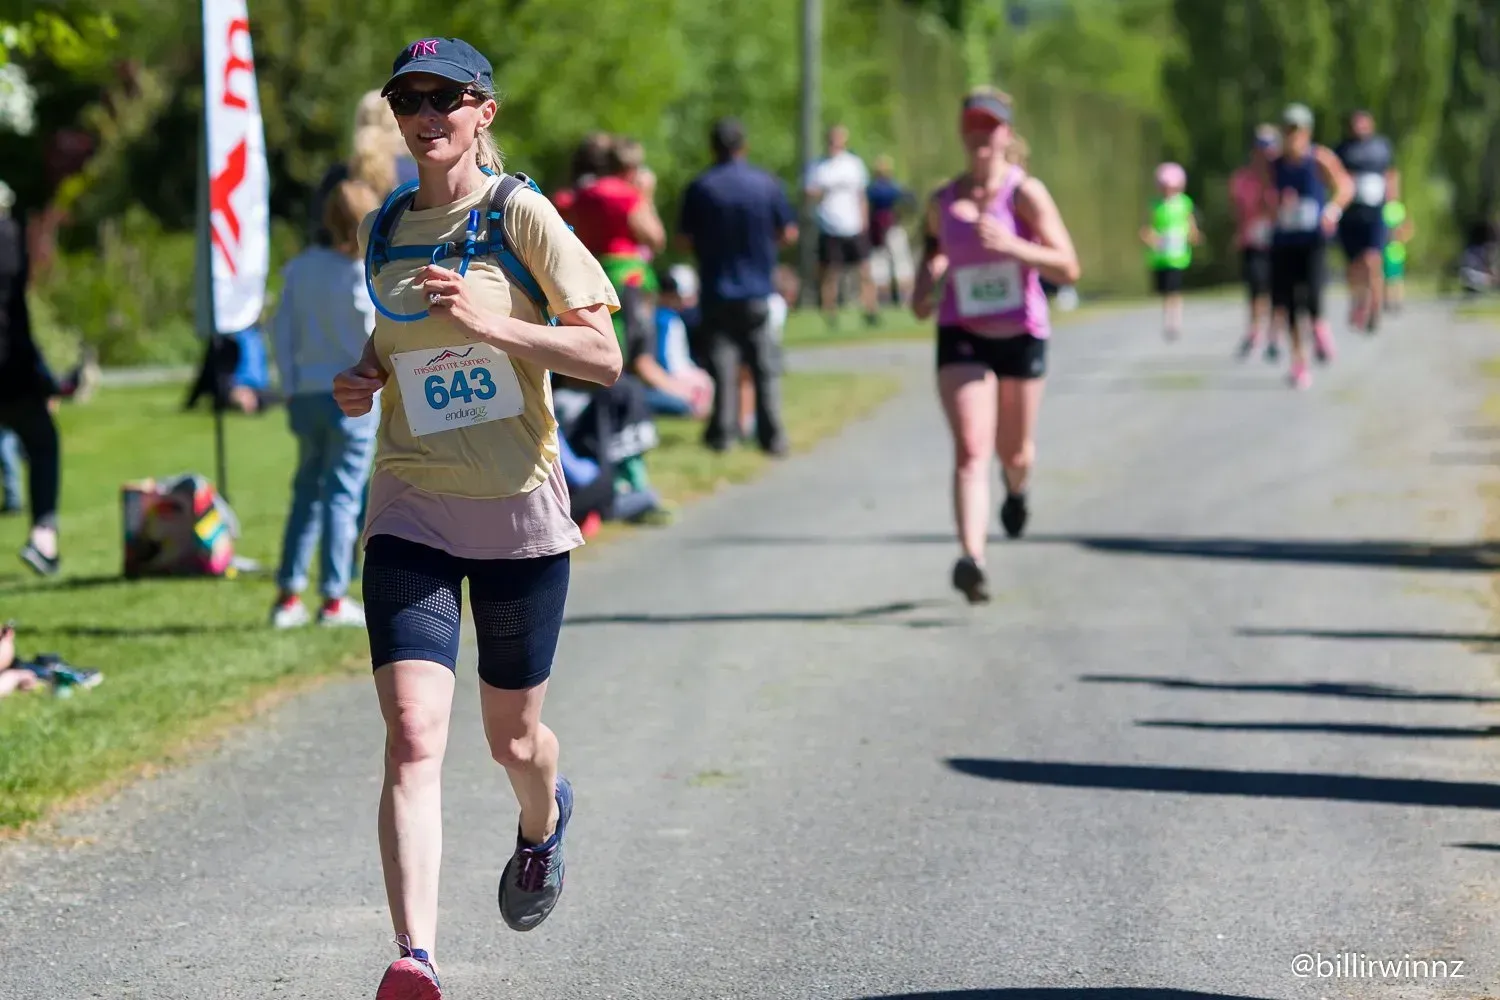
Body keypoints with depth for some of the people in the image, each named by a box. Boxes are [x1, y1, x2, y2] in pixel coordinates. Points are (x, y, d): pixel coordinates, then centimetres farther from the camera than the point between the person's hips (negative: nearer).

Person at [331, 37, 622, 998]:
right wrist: (365, 378, 4)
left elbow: (604, 356, -10)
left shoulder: (521, 215, -6)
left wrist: (489, 324, -23)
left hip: (518, 508, -2)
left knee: (512, 736, 13)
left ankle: (543, 822, 51)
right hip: (410, 512, 2)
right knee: (413, 735, -16)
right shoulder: (385, 231, 8)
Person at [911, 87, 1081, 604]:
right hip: (961, 335, 1)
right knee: (970, 450, -17)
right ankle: (972, 560, -28)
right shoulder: (942, 201, 1)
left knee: (1014, 451, 16)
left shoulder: (1025, 192, -10)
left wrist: (1011, 246, -29)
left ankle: (1016, 487, 55)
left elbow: (1068, 268, -16)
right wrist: (923, 285, 3)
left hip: (1021, 336, -1)